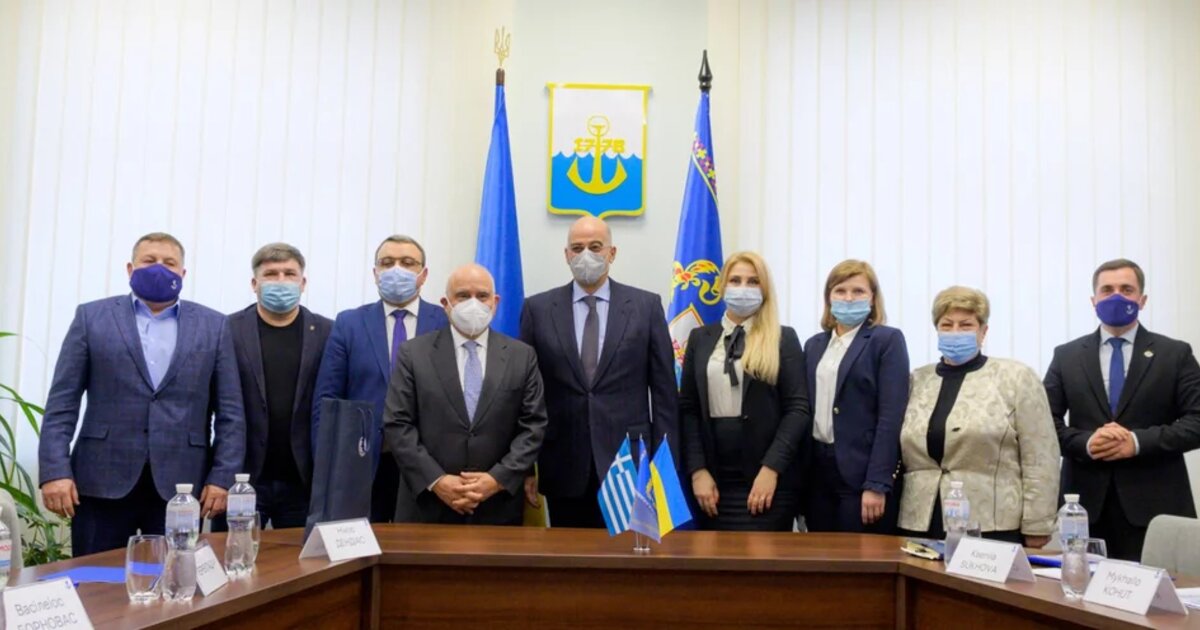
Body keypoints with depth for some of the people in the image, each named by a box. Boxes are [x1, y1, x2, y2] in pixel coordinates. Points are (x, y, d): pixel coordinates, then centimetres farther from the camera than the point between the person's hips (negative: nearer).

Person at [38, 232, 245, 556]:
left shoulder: (213, 326, 8)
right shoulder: (92, 317, 7)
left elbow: (230, 411, 5)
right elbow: (62, 402, 3)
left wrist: (222, 477, -4)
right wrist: (55, 471, -7)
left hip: (180, 485, 0)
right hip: (103, 482, 0)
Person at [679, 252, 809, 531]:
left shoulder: (784, 339, 3)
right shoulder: (700, 338, 10)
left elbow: (798, 408, -4)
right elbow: (687, 408, 6)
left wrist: (771, 468, -13)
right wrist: (697, 470, -4)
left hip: (768, 478, -2)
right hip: (715, 479, 3)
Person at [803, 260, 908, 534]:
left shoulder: (887, 340, -3)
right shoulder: (814, 345, 14)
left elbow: (891, 416, -11)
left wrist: (877, 484, -17)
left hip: (861, 471, -5)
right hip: (817, 469, 5)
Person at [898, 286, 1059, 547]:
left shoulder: (1016, 378, 0)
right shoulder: (916, 382, 12)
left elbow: (1039, 460, -4)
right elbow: (901, 454, 14)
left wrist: (1036, 529, -7)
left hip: (993, 528, -3)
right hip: (921, 526, 4)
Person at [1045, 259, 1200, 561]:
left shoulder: (1175, 354, 7)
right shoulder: (1066, 356, 11)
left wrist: (1138, 442, -14)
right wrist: (1085, 442, -12)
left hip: (1154, 503, -1)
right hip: (1086, 502, 1)